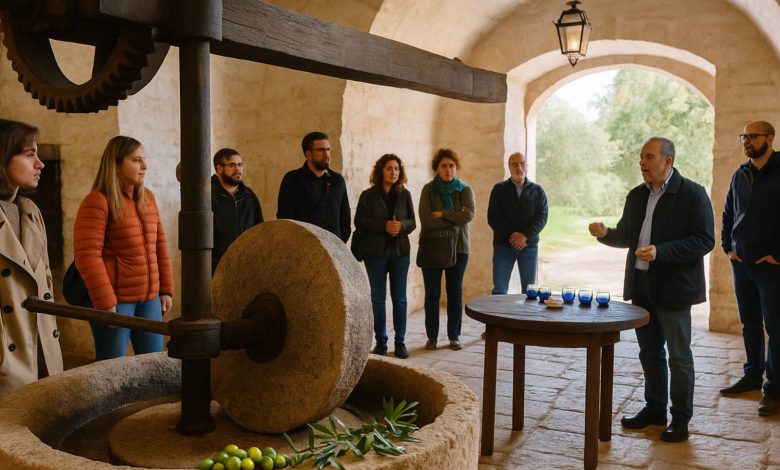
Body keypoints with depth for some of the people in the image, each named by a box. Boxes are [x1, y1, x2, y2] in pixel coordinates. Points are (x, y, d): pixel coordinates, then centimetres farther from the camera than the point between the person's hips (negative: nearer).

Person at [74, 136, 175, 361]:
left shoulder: (147, 198, 12)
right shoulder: (97, 201, -10)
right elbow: (87, 256, -16)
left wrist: (166, 289, 11)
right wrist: (106, 304, -18)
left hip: (149, 298, 7)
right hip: (114, 299, -6)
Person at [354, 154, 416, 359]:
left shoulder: (405, 194, 5)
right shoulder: (368, 195, -1)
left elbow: (412, 222, 4)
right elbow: (359, 222, -8)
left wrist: (401, 226, -19)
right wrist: (384, 225, -20)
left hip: (400, 251, 1)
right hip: (375, 252, -1)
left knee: (399, 298, 3)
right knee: (378, 298, 5)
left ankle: (400, 342, 12)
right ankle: (381, 341, 14)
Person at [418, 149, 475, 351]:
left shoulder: (465, 190, 3)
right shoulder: (428, 189, -1)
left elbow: (469, 214, -15)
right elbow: (426, 219, -15)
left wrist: (442, 214, -16)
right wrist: (454, 220, -14)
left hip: (458, 247, 1)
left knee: (455, 292, 6)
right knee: (432, 293, 3)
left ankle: (454, 336, 17)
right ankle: (432, 337, 14)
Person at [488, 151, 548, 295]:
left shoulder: (537, 191, 9)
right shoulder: (499, 189, 6)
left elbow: (542, 217, -2)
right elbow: (493, 218, -2)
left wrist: (525, 235, -16)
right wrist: (510, 236, -14)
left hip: (529, 246, 1)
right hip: (503, 245, -1)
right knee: (499, 290, -5)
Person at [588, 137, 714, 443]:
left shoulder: (692, 194, -11)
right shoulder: (637, 196, 10)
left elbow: (704, 241, -16)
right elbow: (627, 235, 16)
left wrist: (661, 251, -25)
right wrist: (605, 234, -5)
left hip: (672, 287, -6)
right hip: (641, 285, 7)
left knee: (679, 356, 4)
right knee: (650, 353, 16)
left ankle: (680, 420, 16)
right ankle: (654, 409, 30)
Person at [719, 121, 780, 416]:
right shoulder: (740, 175, 10)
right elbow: (728, 214, 20)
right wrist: (728, 246, 10)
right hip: (741, 262, 6)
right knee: (749, 323, 14)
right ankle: (752, 376, 26)